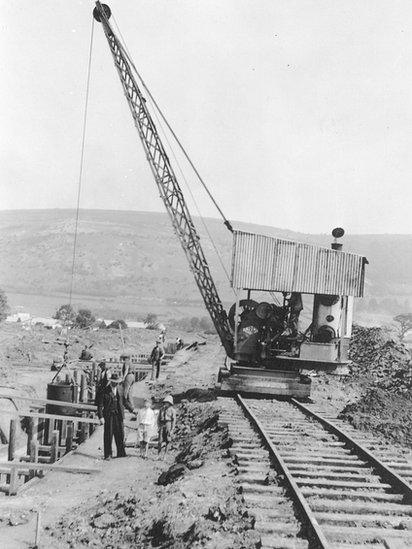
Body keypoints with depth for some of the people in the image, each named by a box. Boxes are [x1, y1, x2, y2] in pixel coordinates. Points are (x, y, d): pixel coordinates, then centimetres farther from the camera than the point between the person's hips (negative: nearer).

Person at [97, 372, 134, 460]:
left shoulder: (120, 389, 7)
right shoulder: (104, 391, -8)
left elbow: (124, 401, 18)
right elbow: (100, 405, -9)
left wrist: (131, 409, 15)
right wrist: (101, 417, -17)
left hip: (118, 415, 4)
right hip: (108, 415, -4)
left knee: (120, 434, 7)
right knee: (108, 435, 0)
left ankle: (121, 453, 17)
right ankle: (108, 455, 9)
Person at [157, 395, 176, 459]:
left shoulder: (172, 410, -2)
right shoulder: (161, 409, 9)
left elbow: (174, 420, -5)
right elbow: (158, 418, 13)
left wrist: (172, 430, -12)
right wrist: (159, 427, 1)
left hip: (169, 425, -3)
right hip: (162, 425, 3)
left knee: (167, 441, 0)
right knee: (160, 441, -4)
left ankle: (164, 456, 9)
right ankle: (158, 455, 5)